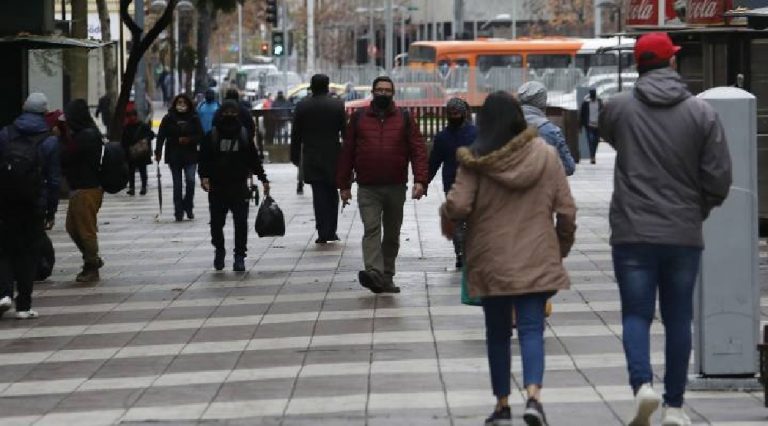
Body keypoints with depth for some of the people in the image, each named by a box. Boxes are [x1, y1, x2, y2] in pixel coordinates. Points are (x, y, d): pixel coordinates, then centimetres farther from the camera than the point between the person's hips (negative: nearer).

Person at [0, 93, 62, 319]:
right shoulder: (49, 141, -4)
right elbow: (53, 179, -4)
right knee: (28, 253, 6)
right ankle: (23, 306, 7)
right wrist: (51, 210, 3)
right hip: (34, 206, -1)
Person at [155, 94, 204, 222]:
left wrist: (189, 140, -16)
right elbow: (161, 136, -4)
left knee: (190, 180, -12)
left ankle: (188, 206, 11)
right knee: (177, 184, 4)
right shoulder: (168, 119, -1)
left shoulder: (194, 119, 1)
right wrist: (158, 152, -13)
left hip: (190, 155, 0)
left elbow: (200, 136, 2)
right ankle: (178, 212, 10)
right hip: (174, 156, 0)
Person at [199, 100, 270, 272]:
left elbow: (254, 159, 11)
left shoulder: (244, 135, 6)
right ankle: (219, 250, 28)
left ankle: (239, 256, 3)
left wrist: (263, 179, 7)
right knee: (216, 223, 4)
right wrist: (204, 177, -13)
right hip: (217, 188, 0)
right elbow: (204, 159, 2)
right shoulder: (212, 136, 3)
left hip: (239, 187, 0)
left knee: (241, 223, -4)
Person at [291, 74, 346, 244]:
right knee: (332, 194, 12)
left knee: (319, 195, 1)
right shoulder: (337, 105, -4)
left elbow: (296, 134, 2)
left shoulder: (302, 106, -2)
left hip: (311, 158, 0)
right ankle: (331, 231, 11)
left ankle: (323, 233, -4)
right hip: (333, 158, 0)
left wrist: (295, 156, 10)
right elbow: (345, 132, -2)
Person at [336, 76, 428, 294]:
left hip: (396, 188, 2)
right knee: (371, 229, -17)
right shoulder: (358, 117, 6)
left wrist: (420, 180, -14)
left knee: (392, 234, 10)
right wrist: (344, 185, 5)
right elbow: (347, 152, 8)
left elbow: (418, 150, -1)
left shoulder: (404, 118, 5)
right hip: (368, 188, -1)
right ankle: (373, 273, -30)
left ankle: (387, 277, 20)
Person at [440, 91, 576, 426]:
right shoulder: (546, 155, 0)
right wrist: (563, 246, 17)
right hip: (536, 260, 1)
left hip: (491, 262, -1)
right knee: (532, 330, 0)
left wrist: (446, 220, 9)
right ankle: (533, 396, -22)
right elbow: (566, 210, 1)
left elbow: (457, 206, -14)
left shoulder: (475, 160, -7)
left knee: (497, 333, 13)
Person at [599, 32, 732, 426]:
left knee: (636, 314, 5)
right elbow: (718, 178, -4)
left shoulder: (618, 108, -4)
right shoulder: (701, 112, -5)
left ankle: (642, 383, -18)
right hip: (685, 234, 1)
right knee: (678, 318, 10)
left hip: (632, 233, -1)